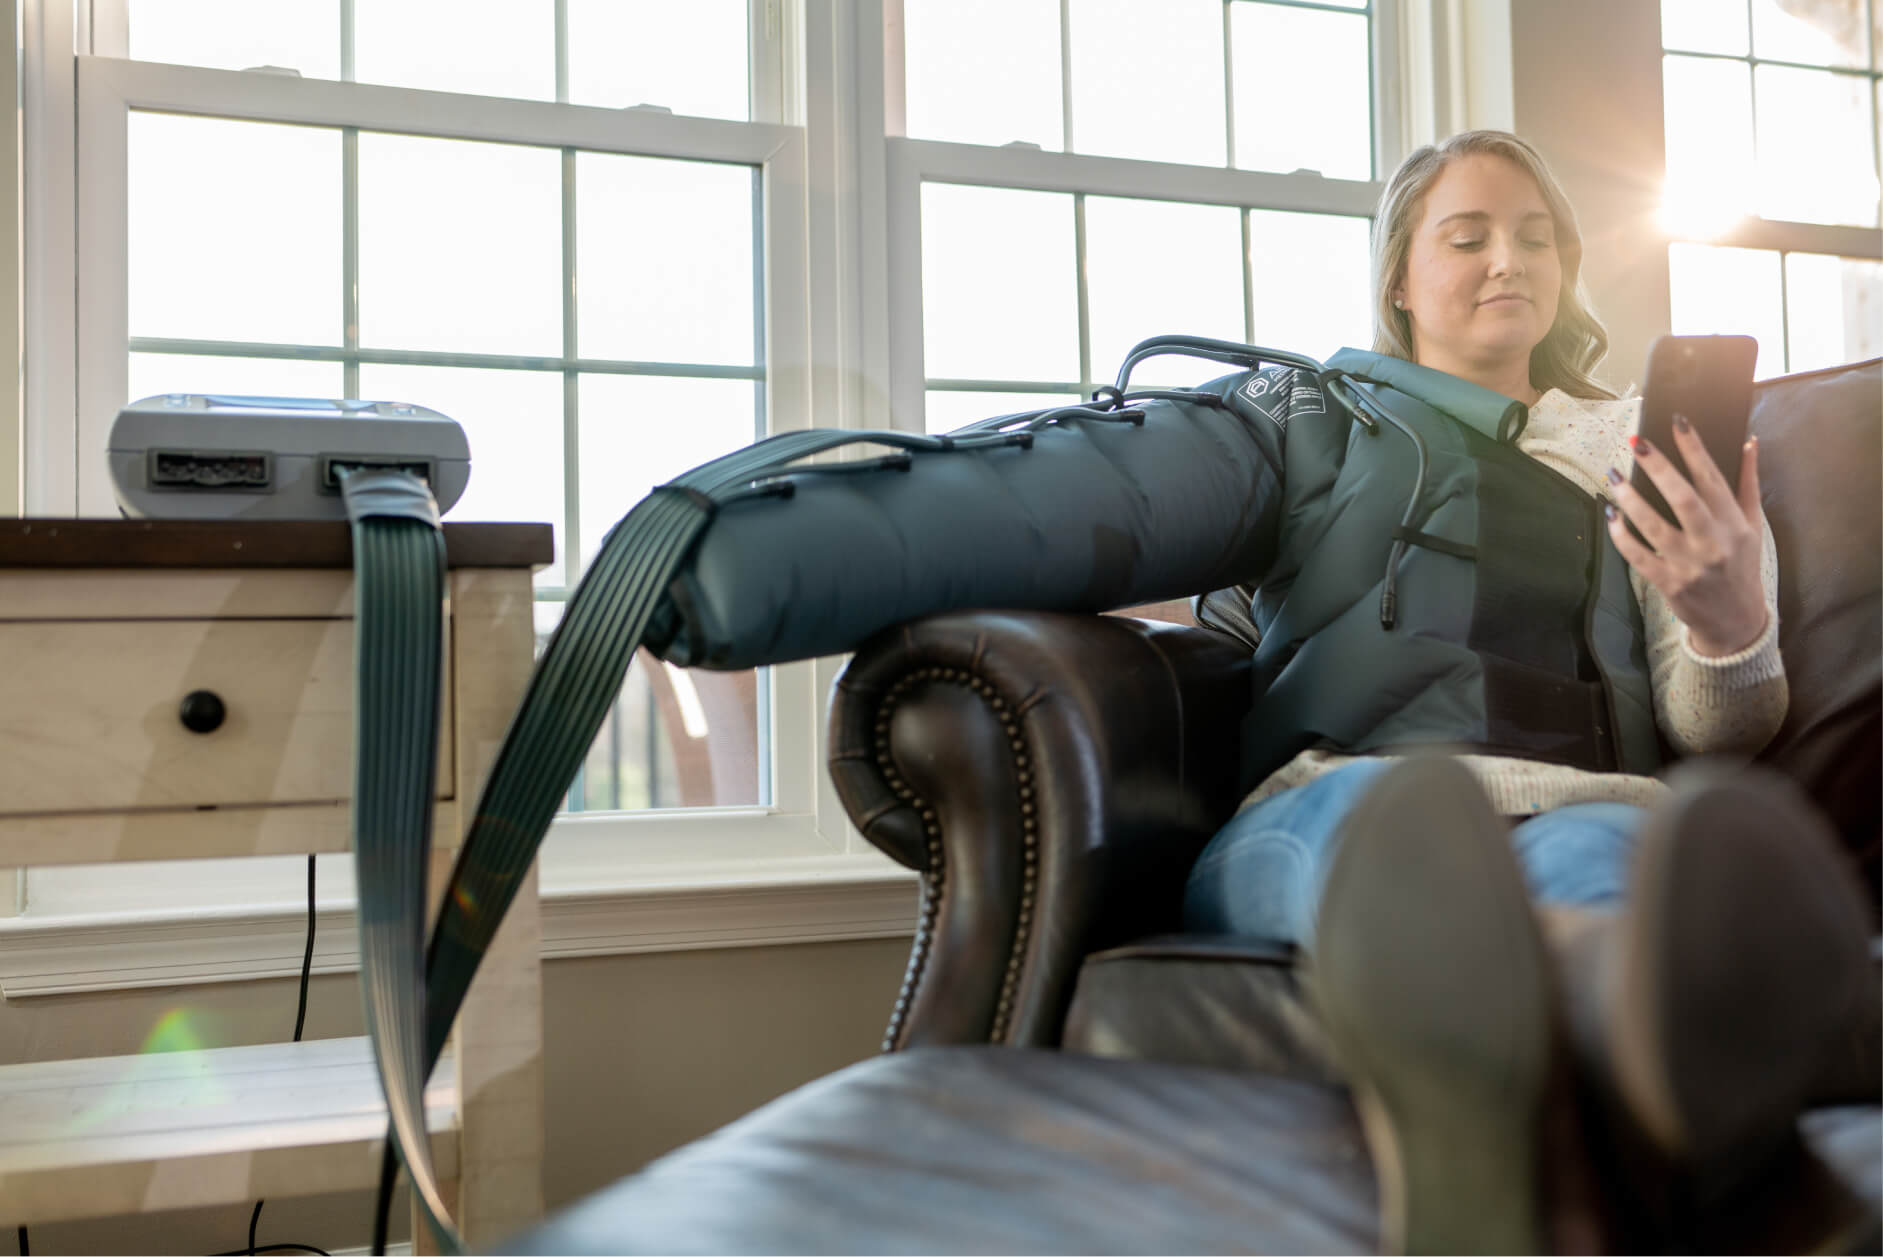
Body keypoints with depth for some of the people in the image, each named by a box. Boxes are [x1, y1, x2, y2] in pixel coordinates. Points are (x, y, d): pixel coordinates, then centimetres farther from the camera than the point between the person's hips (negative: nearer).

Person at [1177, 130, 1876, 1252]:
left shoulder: (1634, 449, 27)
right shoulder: (1316, 423, 26)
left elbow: (1710, 737, 18)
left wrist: (1732, 632, -4)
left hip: (1579, 805, 1)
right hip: (1335, 802, -1)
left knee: (1594, 851, -37)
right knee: (1370, 808, -39)